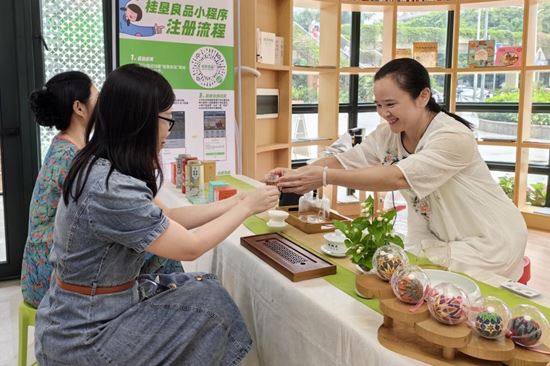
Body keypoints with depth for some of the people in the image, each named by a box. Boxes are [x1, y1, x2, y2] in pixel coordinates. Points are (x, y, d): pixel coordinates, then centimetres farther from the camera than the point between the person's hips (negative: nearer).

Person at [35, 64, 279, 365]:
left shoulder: (99, 166, -1)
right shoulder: (111, 189, -30)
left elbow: (167, 219, 6)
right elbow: (189, 247, -21)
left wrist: (236, 201, 3)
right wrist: (247, 207, -9)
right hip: (81, 339, -8)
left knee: (200, 290, 6)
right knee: (209, 301, -5)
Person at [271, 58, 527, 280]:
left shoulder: (454, 137, -28)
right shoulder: (388, 134, -7)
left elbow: (398, 178, -38)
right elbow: (345, 160, -12)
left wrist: (325, 177, -43)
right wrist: (298, 174, -31)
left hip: (487, 242, -6)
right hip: (436, 237, 6)